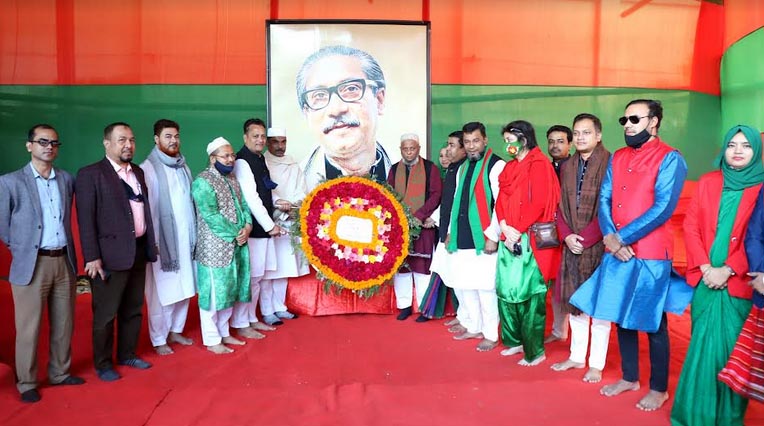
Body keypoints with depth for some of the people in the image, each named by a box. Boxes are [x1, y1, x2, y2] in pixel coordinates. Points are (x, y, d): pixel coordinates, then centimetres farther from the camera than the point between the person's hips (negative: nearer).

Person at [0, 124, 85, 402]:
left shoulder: (67, 180, 7)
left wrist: (66, 251, 14)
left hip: (64, 261, 4)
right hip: (31, 265, -4)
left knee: (64, 324, 13)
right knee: (29, 328, 6)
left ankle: (60, 373, 29)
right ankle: (27, 384, 21)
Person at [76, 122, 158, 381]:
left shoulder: (138, 173, 11)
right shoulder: (90, 174, -8)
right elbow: (86, 219, -12)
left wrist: (150, 244, 10)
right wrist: (92, 257, -15)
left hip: (139, 251, 6)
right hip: (110, 255, -6)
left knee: (133, 310, 17)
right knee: (105, 314, 7)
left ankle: (127, 354, 34)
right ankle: (103, 364, 24)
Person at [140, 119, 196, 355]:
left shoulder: (183, 167, 11)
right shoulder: (147, 169, -7)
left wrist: (194, 234, 9)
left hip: (186, 238, 6)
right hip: (162, 239, -5)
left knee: (184, 288, 12)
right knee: (161, 291, 3)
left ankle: (175, 330, 29)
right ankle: (159, 340, 19)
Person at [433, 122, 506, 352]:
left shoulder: (496, 166, -6)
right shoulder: (463, 168, 17)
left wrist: (493, 236, -14)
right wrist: (451, 232, 17)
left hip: (483, 240, -7)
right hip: (461, 240, 7)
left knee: (485, 289, -1)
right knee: (464, 286, 14)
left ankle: (491, 334, 14)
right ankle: (474, 327, 30)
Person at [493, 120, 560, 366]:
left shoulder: (539, 164, -6)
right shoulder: (509, 167, 16)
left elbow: (539, 203, -15)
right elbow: (500, 202, 10)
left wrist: (518, 231, -15)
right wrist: (505, 227, -6)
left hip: (530, 239, -7)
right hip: (510, 238, 7)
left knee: (529, 294, -3)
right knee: (506, 290, 10)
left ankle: (534, 351, 9)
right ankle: (515, 340, 25)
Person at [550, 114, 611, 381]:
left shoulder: (609, 163, -8)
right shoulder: (567, 167, 11)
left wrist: (585, 238, -14)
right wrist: (567, 236, -4)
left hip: (598, 246, -6)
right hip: (572, 246, 6)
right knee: (574, 303, 13)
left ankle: (596, 365, 17)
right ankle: (577, 356, 28)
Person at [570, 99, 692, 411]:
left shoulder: (670, 158, -7)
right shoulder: (617, 158, 11)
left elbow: (663, 208, -16)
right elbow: (604, 199, 5)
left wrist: (622, 237, -17)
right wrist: (609, 236, -11)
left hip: (651, 254, -6)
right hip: (616, 252, 6)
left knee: (652, 322, 6)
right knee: (622, 316, 14)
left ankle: (659, 388, 23)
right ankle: (629, 377, 32)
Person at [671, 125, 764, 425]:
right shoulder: (708, 182, 6)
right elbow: (691, 227, 2)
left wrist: (728, 270, -14)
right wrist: (705, 268, -8)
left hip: (740, 284, -2)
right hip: (705, 281, 2)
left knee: (732, 348, 4)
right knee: (704, 346, 10)